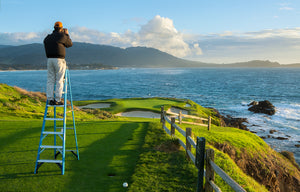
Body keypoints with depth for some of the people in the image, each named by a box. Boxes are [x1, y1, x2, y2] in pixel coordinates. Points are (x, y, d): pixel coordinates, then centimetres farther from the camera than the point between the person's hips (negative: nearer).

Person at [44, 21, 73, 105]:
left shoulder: (48, 37, 12)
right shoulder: (63, 36, -3)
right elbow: (70, 44, 10)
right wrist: (67, 34, 24)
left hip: (49, 60, 5)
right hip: (59, 60, -5)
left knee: (50, 81, 6)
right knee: (59, 81, -2)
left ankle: (50, 99, 6)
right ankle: (57, 100, -4)